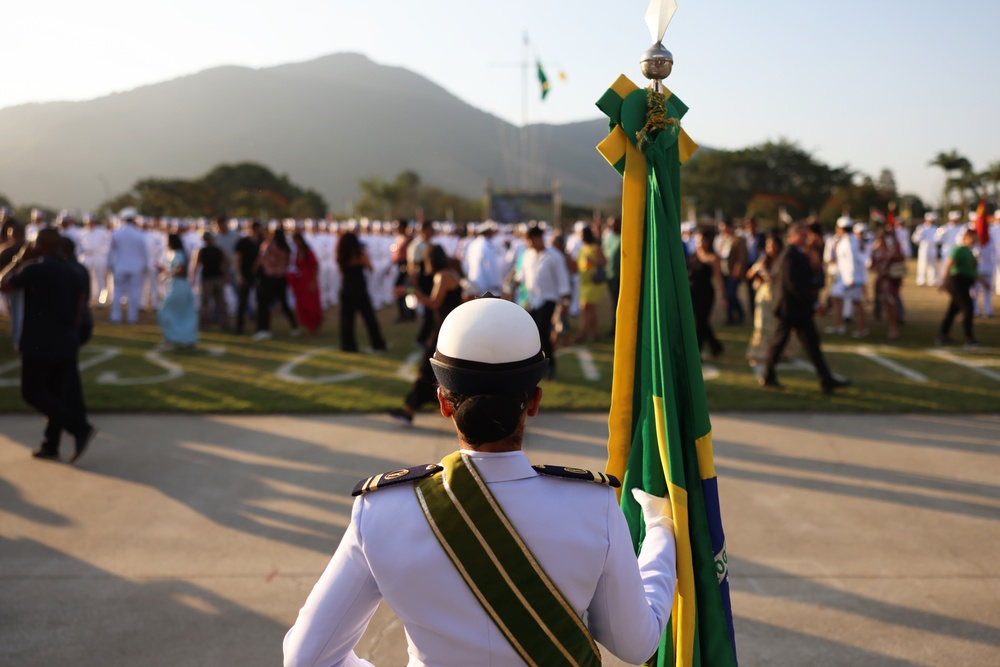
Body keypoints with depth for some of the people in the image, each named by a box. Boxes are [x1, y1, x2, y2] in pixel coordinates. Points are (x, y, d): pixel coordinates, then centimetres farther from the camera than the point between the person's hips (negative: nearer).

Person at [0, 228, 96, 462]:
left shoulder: (35, 269, -12)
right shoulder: (74, 273, 8)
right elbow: (79, 313, 10)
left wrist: (20, 260, 8)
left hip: (40, 344, -7)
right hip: (67, 345, 7)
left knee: (32, 392, 2)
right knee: (57, 394, 12)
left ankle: (80, 428, -10)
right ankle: (50, 446, 16)